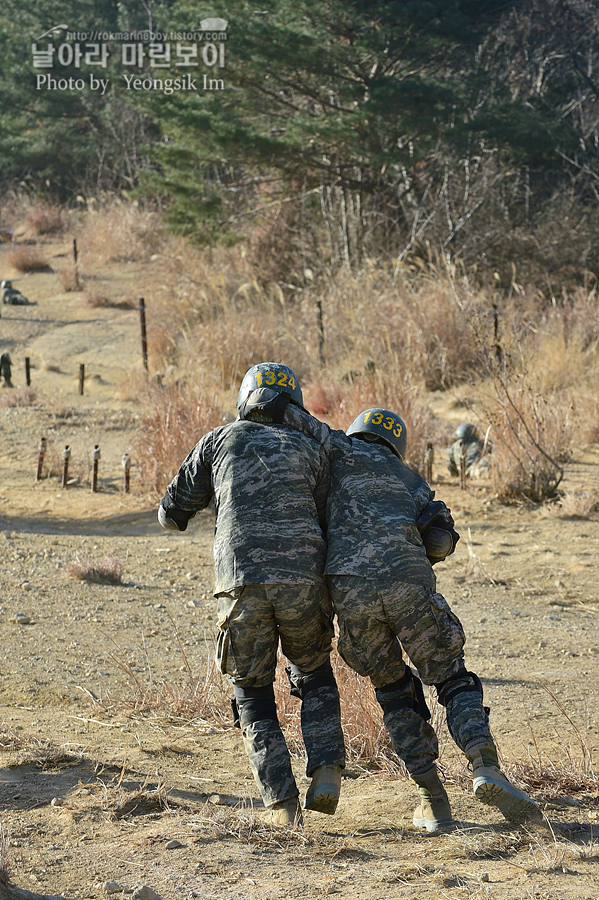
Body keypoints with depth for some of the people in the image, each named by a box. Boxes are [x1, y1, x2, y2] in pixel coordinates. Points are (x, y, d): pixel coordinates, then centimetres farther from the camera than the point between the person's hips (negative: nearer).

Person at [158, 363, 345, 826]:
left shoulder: (220, 441, 17)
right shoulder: (311, 451, 19)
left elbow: (173, 513, 22)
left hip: (243, 586, -1)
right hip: (304, 582, 1)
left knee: (253, 696, 18)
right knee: (314, 675, 27)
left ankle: (282, 803, 5)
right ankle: (326, 774, 7)